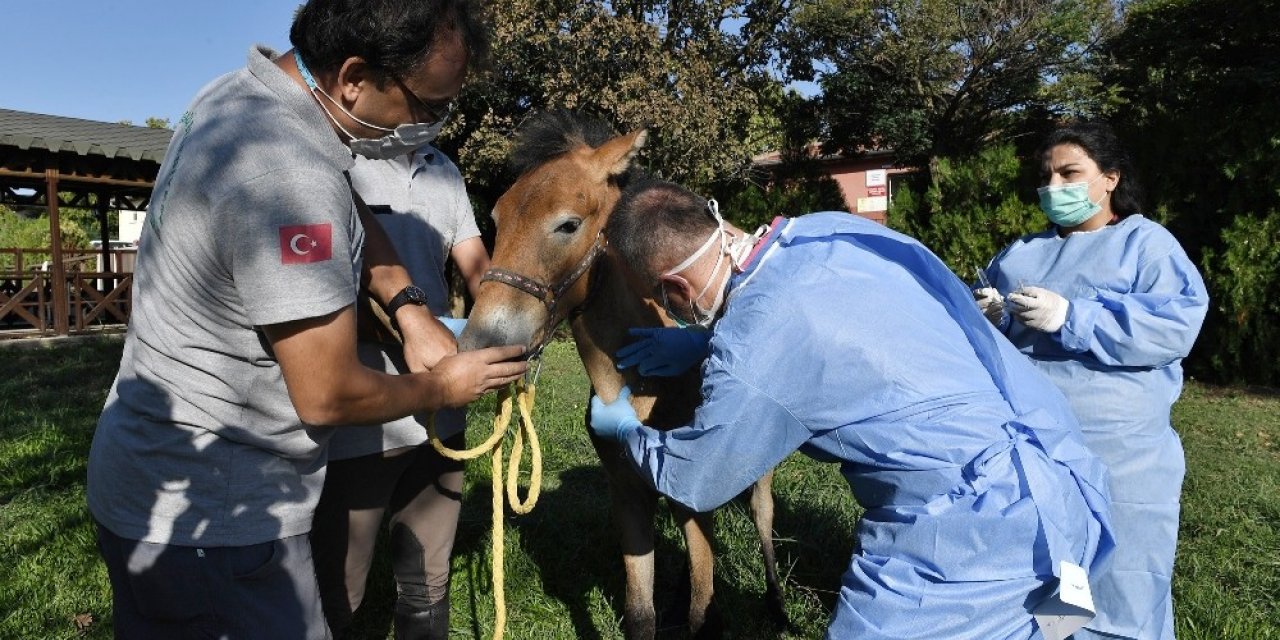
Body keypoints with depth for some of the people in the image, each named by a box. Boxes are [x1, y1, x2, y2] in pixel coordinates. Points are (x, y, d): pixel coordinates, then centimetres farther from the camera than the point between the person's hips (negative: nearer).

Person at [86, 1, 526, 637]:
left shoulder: (242, 91, 0)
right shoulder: (290, 177, -30)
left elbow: (348, 210, 15)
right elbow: (329, 397, -24)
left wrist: (409, 309, 2)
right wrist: (443, 386, -6)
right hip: (209, 523, -9)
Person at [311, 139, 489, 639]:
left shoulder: (444, 171, 12)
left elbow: (477, 269, 10)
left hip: (439, 417, 6)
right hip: (355, 424, -6)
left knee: (428, 584, 19)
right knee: (334, 597, 10)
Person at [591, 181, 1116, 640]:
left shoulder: (747, 354, -22)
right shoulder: (835, 228, -1)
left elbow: (692, 483, -2)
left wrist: (624, 427, 18)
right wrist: (700, 342, 23)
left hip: (980, 529, -8)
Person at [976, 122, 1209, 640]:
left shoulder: (1147, 243, 0)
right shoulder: (1021, 251, 15)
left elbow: (1176, 327, -16)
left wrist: (1069, 317, -22)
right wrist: (988, 318, -5)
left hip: (1114, 460, -5)